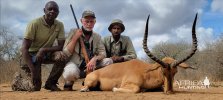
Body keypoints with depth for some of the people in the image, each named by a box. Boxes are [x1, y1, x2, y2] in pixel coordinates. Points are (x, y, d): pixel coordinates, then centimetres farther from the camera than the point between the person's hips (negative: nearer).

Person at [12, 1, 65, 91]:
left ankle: (51, 83, -8)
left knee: (61, 56, -28)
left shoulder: (59, 25, -7)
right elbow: (24, 48, -24)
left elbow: (61, 46, -13)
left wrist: (44, 50, -31)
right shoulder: (35, 23, -20)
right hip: (30, 54, -4)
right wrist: (33, 70, -33)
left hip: (46, 53, 4)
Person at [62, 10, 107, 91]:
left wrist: (95, 59, -24)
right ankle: (69, 83, 0)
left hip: (90, 66, 4)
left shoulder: (97, 36, 6)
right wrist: (75, 38, -19)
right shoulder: (74, 32, -4)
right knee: (71, 72, -39)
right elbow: (66, 53, -10)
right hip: (75, 64, -4)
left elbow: (103, 53, -2)